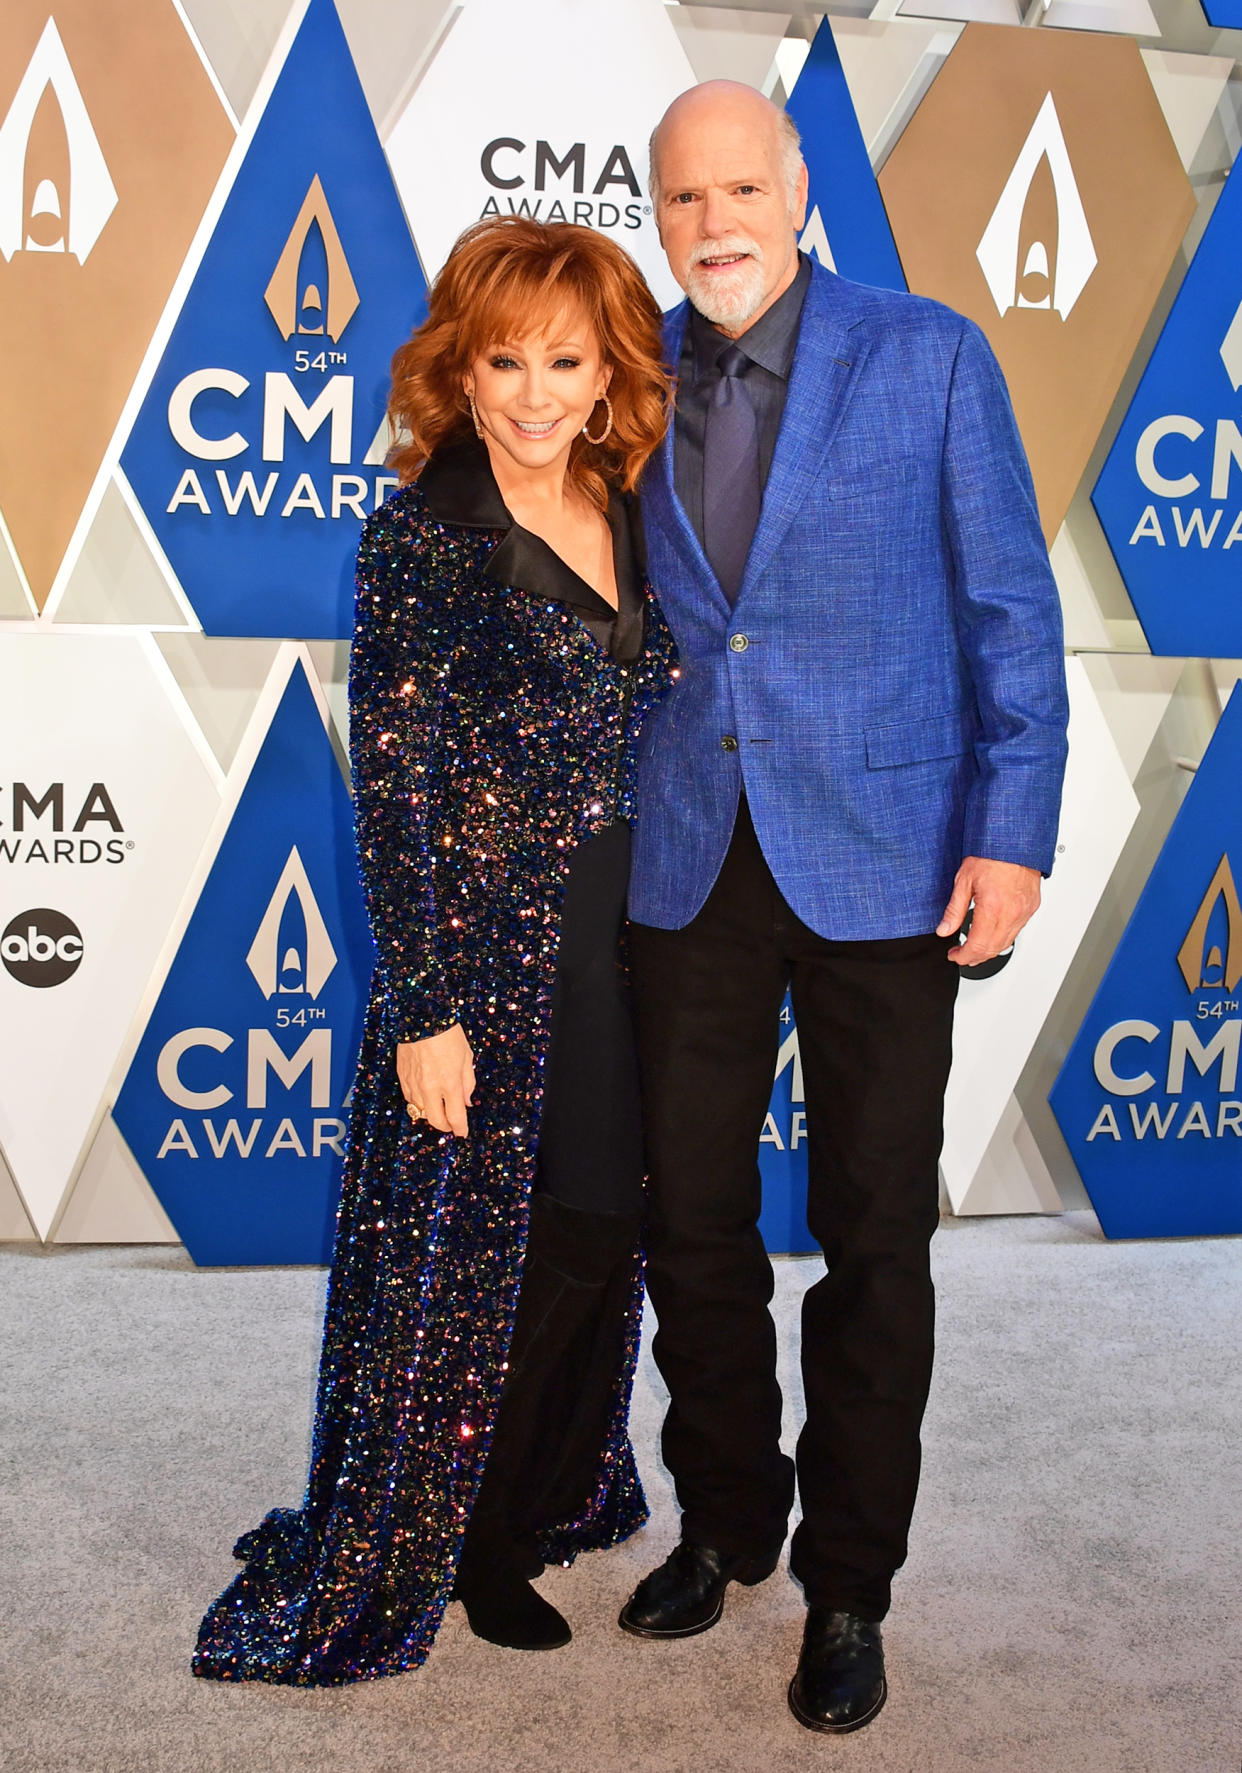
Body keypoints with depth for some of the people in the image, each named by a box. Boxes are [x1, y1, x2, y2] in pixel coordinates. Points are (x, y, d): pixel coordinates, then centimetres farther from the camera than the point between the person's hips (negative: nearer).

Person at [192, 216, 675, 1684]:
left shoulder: (625, 516, 7)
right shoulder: (425, 534, -13)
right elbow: (393, 785, -14)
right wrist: (425, 1008, -16)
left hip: (622, 943, 7)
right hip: (486, 950, -6)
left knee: (595, 1244, 16)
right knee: (472, 1257, 6)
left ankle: (542, 1499, 40)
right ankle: (449, 1549, 28)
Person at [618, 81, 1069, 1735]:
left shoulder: (930, 355, -3)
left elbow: (1009, 607, -3)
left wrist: (1013, 833, -10)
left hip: (880, 855, -3)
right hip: (688, 856, 3)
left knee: (874, 1235, 5)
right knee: (691, 1219, 10)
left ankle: (848, 1585, 23)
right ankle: (724, 1523, 33)